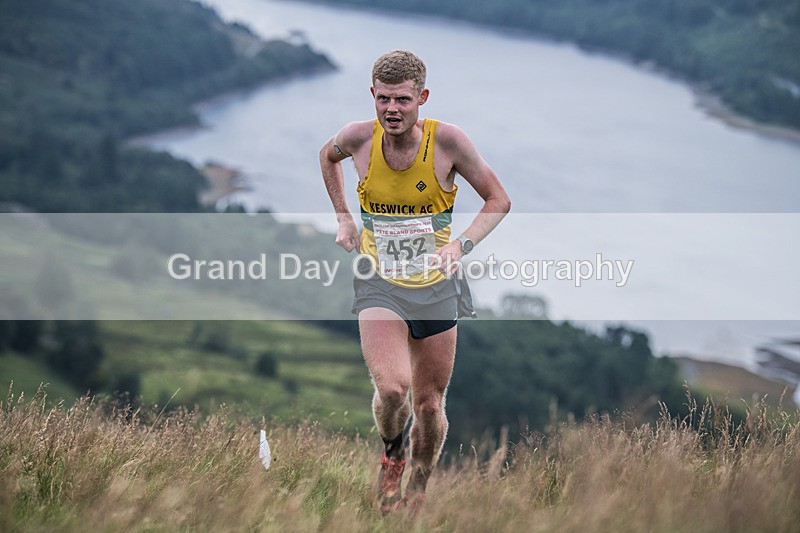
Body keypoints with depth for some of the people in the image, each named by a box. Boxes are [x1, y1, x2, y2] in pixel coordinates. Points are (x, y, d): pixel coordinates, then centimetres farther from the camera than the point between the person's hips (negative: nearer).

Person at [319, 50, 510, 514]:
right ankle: (392, 452, 11)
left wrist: (462, 245, -19)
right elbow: (328, 155, 16)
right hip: (380, 286, -1)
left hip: (436, 287, 1)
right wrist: (344, 218, 8)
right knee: (392, 388, -22)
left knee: (429, 402, 9)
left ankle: (417, 492, 33)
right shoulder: (360, 138, -11)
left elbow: (499, 200, -4)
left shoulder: (447, 140, -15)